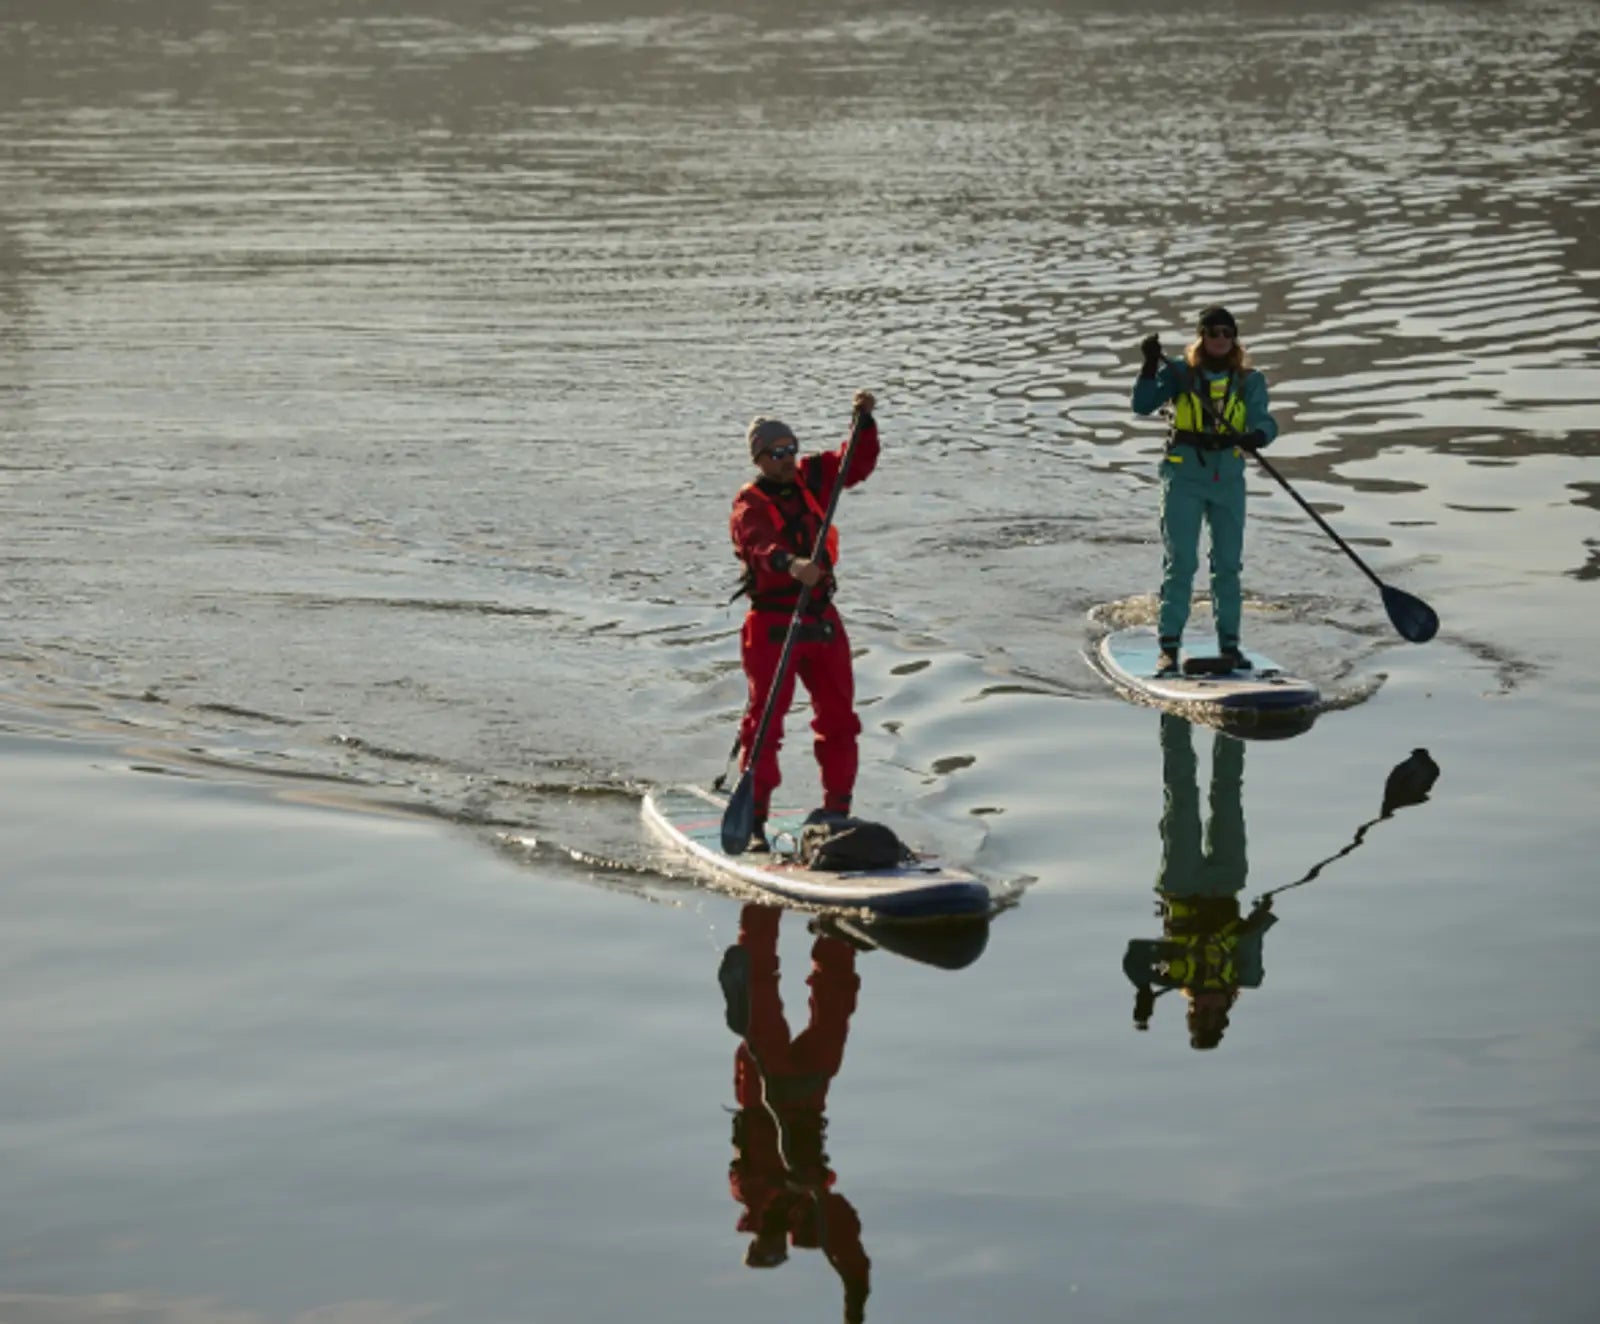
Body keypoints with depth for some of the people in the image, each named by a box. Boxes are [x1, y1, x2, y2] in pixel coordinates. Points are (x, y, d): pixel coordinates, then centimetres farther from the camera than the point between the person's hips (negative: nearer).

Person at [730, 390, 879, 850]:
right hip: (772, 626, -6)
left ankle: (837, 810, 17)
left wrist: (864, 420, -6)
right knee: (765, 722, -5)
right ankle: (753, 821, -3)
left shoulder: (811, 477, 9)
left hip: (822, 622, 6)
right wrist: (791, 564, -49)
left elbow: (857, 464, 11)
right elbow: (761, 542, -29)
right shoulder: (750, 503, -10)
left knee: (838, 720, 7)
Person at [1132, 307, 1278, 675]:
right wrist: (1151, 367, -23)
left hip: (1228, 478, 2)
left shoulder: (1249, 381, 5)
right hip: (1184, 475, -2)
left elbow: (1263, 421, -9)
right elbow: (1143, 405, -8)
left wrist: (1255, 437, -32)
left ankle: (1229, 645, 15)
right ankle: (1169, 646, -5)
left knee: (1228, 564, 7)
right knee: (1180, 562, -6)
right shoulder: (1180, 374, 2)